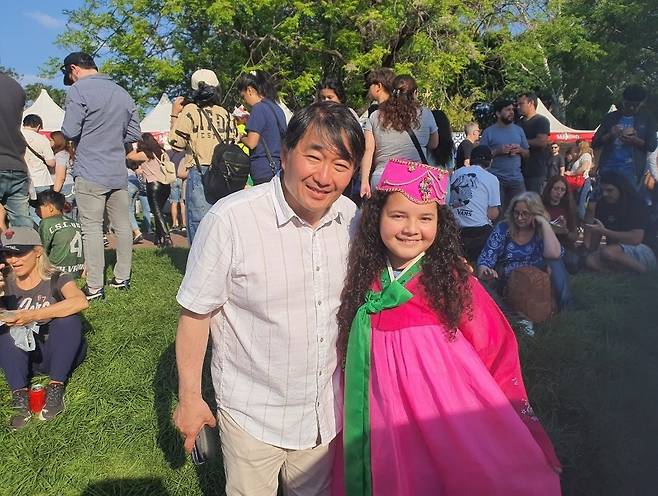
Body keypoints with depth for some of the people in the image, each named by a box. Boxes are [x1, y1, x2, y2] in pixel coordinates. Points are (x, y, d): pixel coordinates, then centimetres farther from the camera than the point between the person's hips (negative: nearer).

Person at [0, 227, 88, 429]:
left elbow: (81, 302, -33)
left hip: (62, 356, -3)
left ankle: (56, 389, -23)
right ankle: (19, 395, -26)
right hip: (25, 358, 3)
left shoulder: (56, 280, -10)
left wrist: (33, 316, -37)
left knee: (67, 318, -29)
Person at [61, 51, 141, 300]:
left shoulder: (79, 90, -7)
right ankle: (122, 277, 20)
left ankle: (94, 287, 2)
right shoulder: (123, 93, 13)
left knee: (92, 228, -2)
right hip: (119, 173, 6)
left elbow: (70, 132, -12)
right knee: (122, 225, 10)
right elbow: (134, 134, 14)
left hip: (90, 173, -6)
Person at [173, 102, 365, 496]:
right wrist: (190, 398, -8)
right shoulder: (230, 219, -25)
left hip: (326, 405, 5)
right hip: (252, 412, -4)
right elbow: (196, 313, -15)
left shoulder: (352, 217, -9)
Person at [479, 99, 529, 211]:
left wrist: (520, 150, -4)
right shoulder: (489, 132, 2)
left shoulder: (519, 130, 14)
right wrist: (498, 151, -15)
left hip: (516, 178, 4)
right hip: (496, 178, -3)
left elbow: (527, 154, 17)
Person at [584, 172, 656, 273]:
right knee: (591, 261, -24)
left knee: (607, 252, -34)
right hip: (616, 250, 5)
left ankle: (644, 271, -13)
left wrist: (604, 231, -27)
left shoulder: (636, 204, -14)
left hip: (645, 251, -5)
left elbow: (636, 238, -25)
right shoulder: (602, 204, 3)